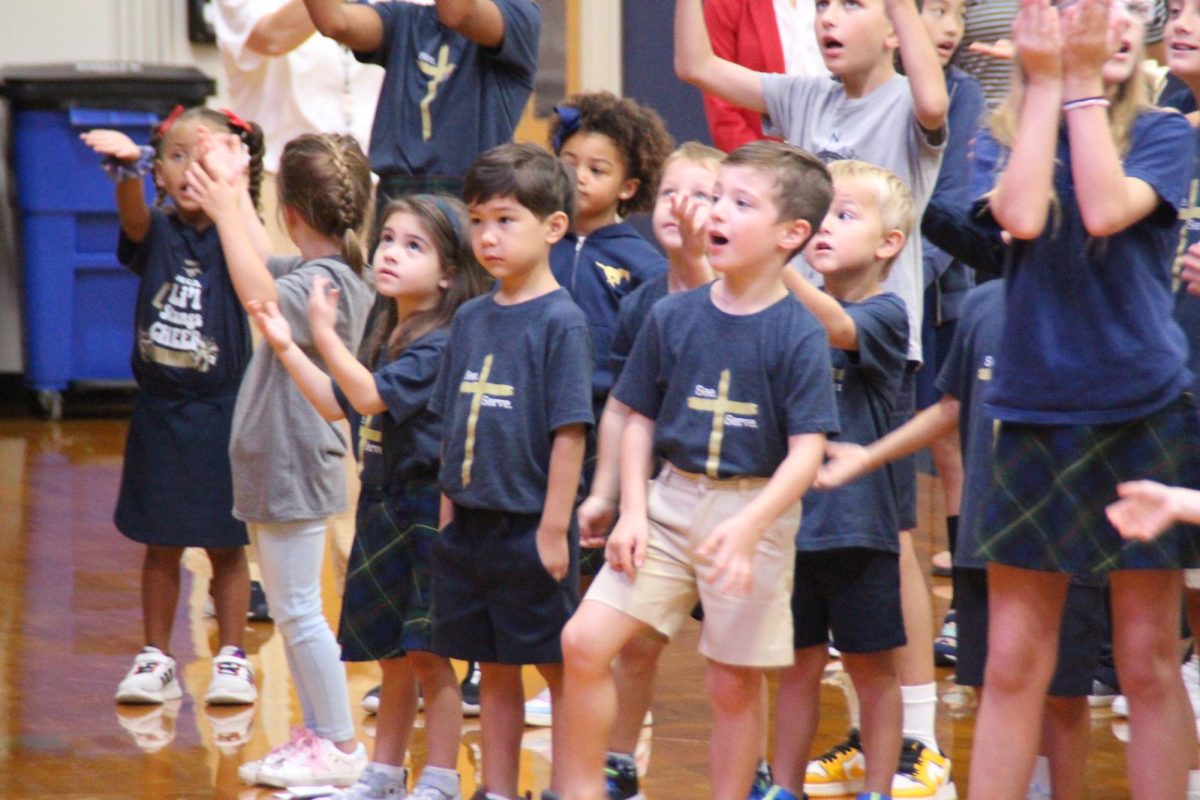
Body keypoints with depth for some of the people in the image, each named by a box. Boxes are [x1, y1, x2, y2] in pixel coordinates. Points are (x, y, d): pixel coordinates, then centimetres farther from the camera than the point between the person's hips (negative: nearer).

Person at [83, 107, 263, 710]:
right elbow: (133, 214, -23)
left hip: (221, 412, -2)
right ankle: (156, 658, 18)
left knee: (226, 544, 6)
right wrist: (127, 166, -46)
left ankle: (232, 657, 16)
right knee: (161, 543, 9)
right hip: (160, 412, 2)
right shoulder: (156, 232, -2)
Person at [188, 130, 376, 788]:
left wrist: (225, 210, -35)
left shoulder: (328, 281, -19)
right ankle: (317, 735, 21)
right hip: (275, 466, 10)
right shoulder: (316, 272, 11)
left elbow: (262, 296, -38)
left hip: (294, 468, -10)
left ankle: (341, 746, -1)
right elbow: (264, 270, 32)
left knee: (299, 611, -6)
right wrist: (229, 196, 35)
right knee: (288, 611, 15)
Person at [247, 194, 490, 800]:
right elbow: (336, 404, 18)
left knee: (427, 654, -3)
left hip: (425, 510, -8)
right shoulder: (385, 336, 12)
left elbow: (370, 395, -24)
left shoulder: (439, 344, -15)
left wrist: (324, 333, -26)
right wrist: (286, 347, 10)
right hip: (380, 507, 8)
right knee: (391, 655, 16)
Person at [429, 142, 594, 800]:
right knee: (494, 671, 14)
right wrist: (449, 511, 10)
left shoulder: (560, 321, -10)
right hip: (470, 526, 6)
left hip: (531, 529, -6)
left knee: (561, 670, 3)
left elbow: (569, 431, -13)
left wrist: (555, 528, -15)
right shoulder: (471, 319, 8)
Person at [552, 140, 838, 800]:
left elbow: (807, 449, -14)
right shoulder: (673, 317, 1)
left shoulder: (798, 335, -10)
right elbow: (639, 419, 9)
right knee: (584, 640, -7)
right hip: (671, 501, 4)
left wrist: (748, 527, -24)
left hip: (757, 512, -3)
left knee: (733, 684, 4)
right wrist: (632, 512, -2)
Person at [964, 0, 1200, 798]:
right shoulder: (999, 140, 4)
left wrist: (1084, 83, -12)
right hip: (1035, 417, 2)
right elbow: (1022, 215, -17)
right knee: (1013, 663, 4)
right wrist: (1046, 82, -10)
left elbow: (1106, 210, -18)